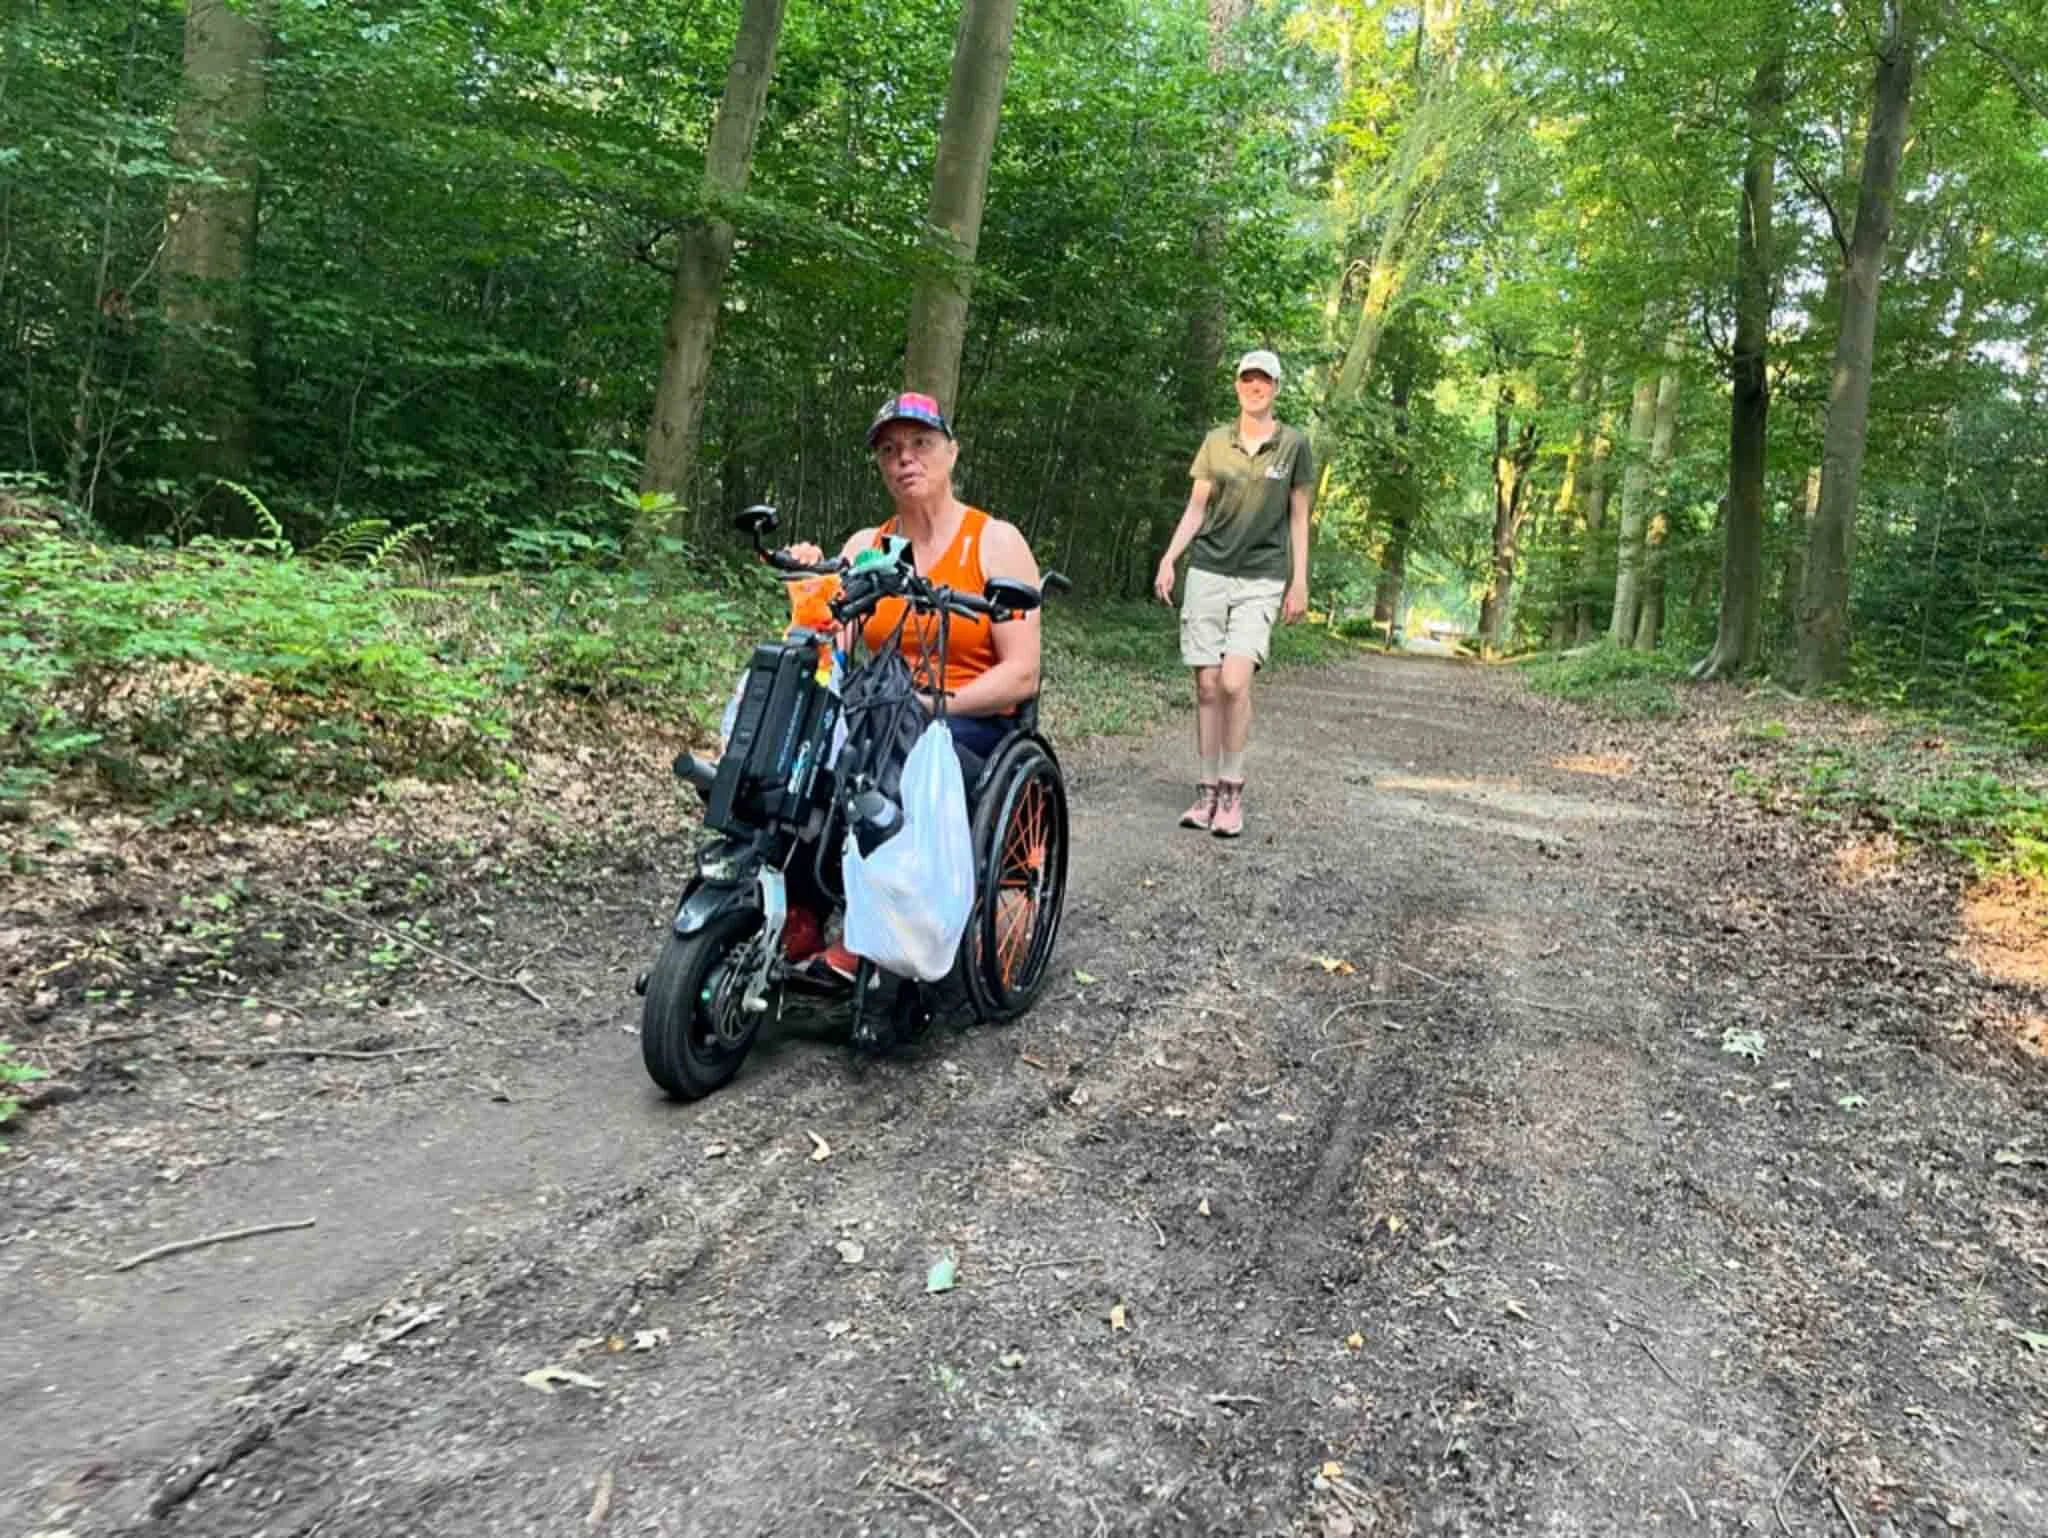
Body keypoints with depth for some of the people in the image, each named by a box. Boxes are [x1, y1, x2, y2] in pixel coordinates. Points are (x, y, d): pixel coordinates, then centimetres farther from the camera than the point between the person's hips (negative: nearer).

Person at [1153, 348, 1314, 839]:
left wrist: (1300, 581, 1)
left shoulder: (1294, 444, 6)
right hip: (1208, 571, 2)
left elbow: (1298, 518, 7)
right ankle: (1208, 791, 8)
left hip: (1262, 578, -2)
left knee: (1235, 681, -17)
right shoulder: (1217, 441, 10)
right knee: (1207, 685, -1)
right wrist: (1169, 559, -1)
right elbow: (1195, 508, 11)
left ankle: (1232, 791, -4)